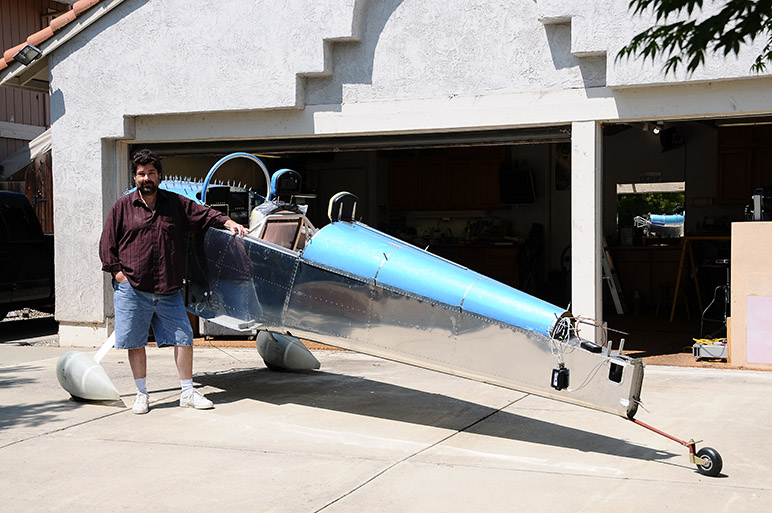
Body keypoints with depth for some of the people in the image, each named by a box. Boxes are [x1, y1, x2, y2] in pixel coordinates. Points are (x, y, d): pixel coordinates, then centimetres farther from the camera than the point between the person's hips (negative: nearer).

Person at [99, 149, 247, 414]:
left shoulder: (175, 203, 10)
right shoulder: (122, 207, 5)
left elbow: (203, 213, 11)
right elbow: (107, 245, 6)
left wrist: (229, 222, -5)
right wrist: (118, 273, -4)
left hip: (169, 290, 2)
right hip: (132, 289, -1)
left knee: (183, 337, 1)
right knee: (135, 342, 4)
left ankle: (187, 392, 13)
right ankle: (142, 394, 18)